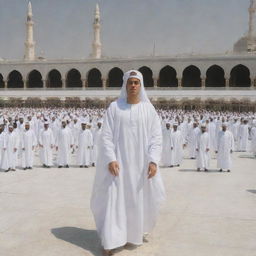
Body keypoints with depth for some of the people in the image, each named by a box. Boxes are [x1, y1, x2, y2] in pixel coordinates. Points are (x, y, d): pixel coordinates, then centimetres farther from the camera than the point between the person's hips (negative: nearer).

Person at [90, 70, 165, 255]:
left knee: (140, 199, 12)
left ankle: (136, 232, 38)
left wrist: (153, 161, -13)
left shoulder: (149, 108, 2)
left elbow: (156, 137, -2)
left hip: (141, 163, 2)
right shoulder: (114, 107, -1)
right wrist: (111, 159, -16)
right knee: (114, 199, -4)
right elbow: (106, 136, -5)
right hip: (118, 161, -1)